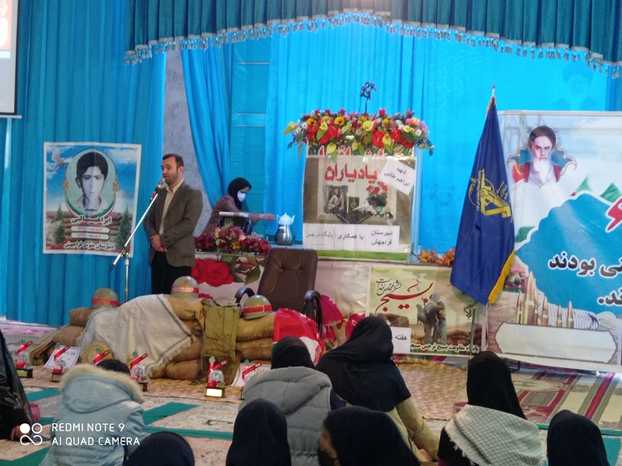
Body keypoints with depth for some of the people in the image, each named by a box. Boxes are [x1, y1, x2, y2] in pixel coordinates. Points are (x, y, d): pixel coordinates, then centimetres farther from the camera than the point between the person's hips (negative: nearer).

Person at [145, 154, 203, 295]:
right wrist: (153, 237, -6)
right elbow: (149, 220, 16)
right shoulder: (159, 193, 19)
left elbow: (189, 224, -13)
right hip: (157, 255, 6)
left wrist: (163, 240, -14)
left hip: (179, 257, -6)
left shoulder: (193, 194, -2)